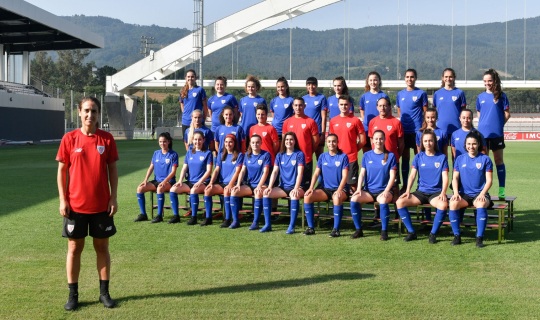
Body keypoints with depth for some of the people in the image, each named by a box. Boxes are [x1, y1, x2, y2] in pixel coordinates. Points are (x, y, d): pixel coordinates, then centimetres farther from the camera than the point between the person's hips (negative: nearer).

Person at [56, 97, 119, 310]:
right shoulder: (69, 138, -2)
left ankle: (104, 292, 19)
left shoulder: (107, 139, 0)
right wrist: (62, 200, -6)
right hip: (75, 205, -1)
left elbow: (112, 169, 4)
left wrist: (113, 198, -2)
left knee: (102, 247, 8)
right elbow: (62, 170, 0)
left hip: (102, 205, 1)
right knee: (74, 248, 7)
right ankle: (73, 295, 18)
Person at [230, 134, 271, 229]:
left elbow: (265, 172, -11)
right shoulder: (247, 155, 11)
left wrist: (259, 186, -23)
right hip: (249, 184, 5)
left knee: (258, 194, -38)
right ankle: (235, 221, -12)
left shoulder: (266, 155, -3)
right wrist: (238, 184, -7)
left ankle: (255, 222, -28)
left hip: (261, 184, -5)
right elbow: (242, 171, 7)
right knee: (234, 192, -20)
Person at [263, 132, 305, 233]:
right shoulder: (280, 155, 11)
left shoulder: (299, 154, -1)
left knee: (295, 195, -38)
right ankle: (267, 224, -14)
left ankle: (292, 226, -31)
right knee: (266, 193, -19)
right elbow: (274, 172, 5)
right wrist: (270, 187, -10)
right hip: (283, 187, 4)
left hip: (295, 187, -4)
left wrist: (296, 188, -24)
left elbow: (300, 173, -11)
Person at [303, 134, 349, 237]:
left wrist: (339, 190, -23)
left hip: (339, 188, -4)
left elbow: (344, 176, -7)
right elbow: (316, 173, 6)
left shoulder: (343, 156, 1)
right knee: (307, 196, -22)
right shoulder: (322, 157, 11)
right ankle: (311, 227, -13)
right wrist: (311, 188, -10)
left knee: (337, 198, -39)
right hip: (324, 188, 4)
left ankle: (336, 229, -28)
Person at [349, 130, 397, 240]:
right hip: (368, 190, 3)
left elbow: (392, 176, -3)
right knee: (354, 199, -26)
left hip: (384, 190, -3)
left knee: (383, 201, -37)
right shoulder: (367, 155, 9)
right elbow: (362, 173, 6)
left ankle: (384, 231, -19)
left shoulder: (390, 156, 2)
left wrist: (386, 191, -17)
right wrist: (359, 188, -9)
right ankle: (358, 230, -11)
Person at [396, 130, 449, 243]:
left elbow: (445, 177, -3)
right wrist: (407, 191, -12)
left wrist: (443, 193, -19)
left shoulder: (442, 157, 3)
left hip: (436, 192, -3)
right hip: (421, 191, 3)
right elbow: (412, 175, 3)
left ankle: (433, 233, -17)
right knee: (400, 202, -21)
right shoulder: (418, 157, 8)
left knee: (443, 205, -36)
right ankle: (411, 232, -9)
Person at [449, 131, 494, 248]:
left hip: (480, 194, -2)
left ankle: (479, 237, -28)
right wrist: (456, 193, -10)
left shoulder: (485, 159, 3)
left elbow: (489, 180, -1)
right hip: (464, 194, 2)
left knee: (481, 205, -37)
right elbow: (455, 178, 7)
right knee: (453, 203, -30)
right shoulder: (460, 159, 11)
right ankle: (457, 236, -18)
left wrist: (482, 194, -17)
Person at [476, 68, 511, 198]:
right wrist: (484, 124, 6)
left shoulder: (501, 96, -1)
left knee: (499, 160, 2)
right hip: (482, 133, 3)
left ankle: (502, 189, 5)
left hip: (497, 133, -3)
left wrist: (497, 124, -2)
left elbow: (507, 114, 0)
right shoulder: (481, 97, 8)